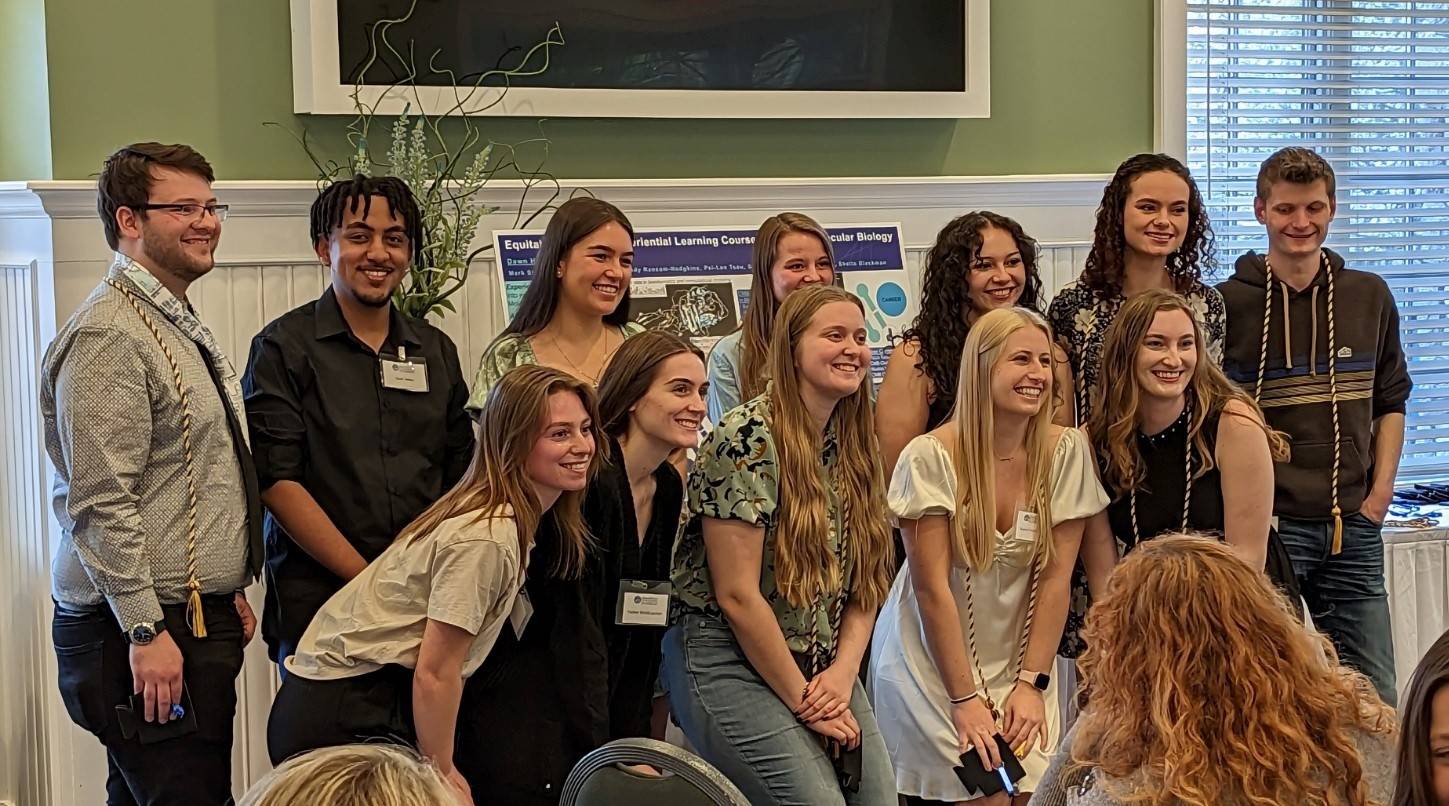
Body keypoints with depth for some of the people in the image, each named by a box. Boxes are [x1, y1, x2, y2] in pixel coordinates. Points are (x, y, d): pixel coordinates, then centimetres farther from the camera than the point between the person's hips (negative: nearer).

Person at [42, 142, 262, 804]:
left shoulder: (183, 328, 17)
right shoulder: (109, 338, -14)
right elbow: (102, 504, -20)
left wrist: (226, 594, 22)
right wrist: (146, 632, -21)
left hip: (199, 619, 10)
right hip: (146, 631, -9)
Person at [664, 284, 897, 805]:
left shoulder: (855, 449, 8)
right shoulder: (747, 440, -15)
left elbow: (866, 583, 9)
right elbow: (737, 596, -17)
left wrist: (842, 674, -7)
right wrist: (802, 700, -11)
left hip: (824, 670, 7)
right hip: (729, 661, -7)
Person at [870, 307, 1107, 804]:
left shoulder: (1066, 452, -5)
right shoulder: (931, 457, -14)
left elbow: (1055, 578, -3)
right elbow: (932, 587, -14)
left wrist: (1031, 683, -6)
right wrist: (965, 699, -14)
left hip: (1018, 662, 3)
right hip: (933, 664, -3)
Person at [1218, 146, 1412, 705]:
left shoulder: (1369, 296, 9)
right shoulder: (1226, 303, -3)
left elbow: (1391, 402, 17)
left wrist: (1380, 494, 6)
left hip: (1353, 526, 4)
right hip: (1265, 524, -4)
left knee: (1375, 698, 7)